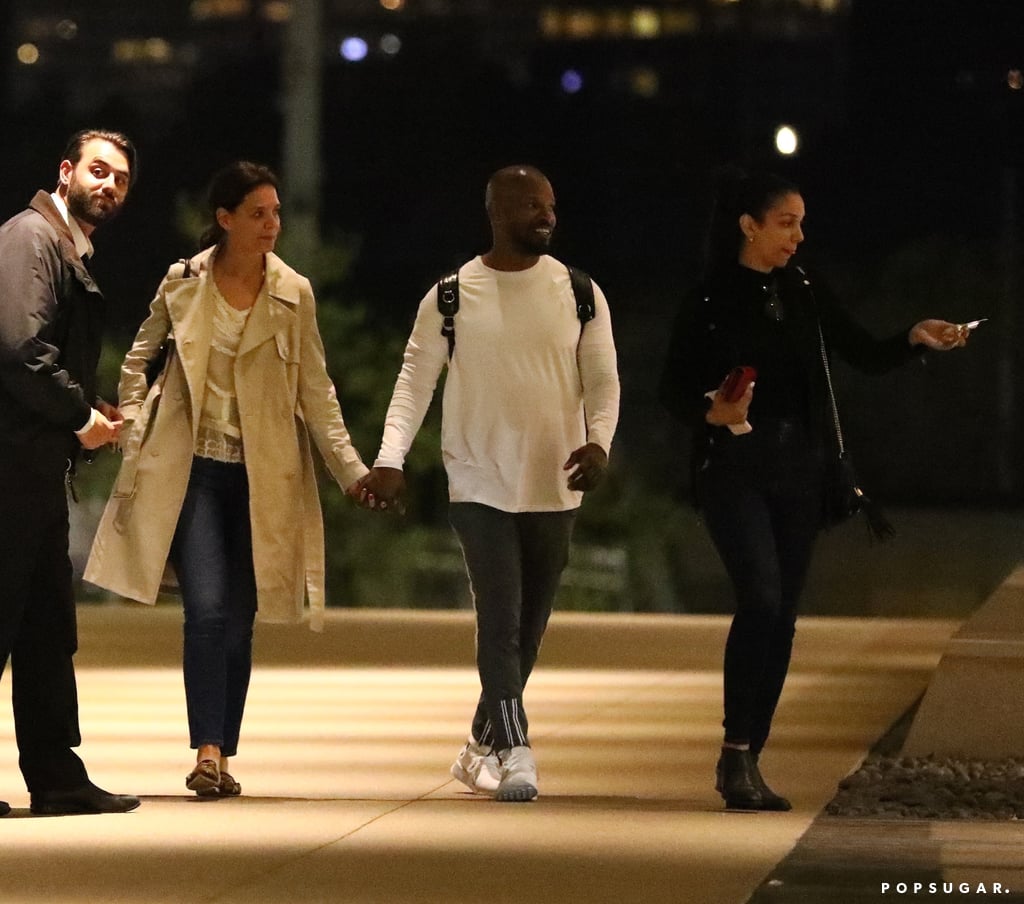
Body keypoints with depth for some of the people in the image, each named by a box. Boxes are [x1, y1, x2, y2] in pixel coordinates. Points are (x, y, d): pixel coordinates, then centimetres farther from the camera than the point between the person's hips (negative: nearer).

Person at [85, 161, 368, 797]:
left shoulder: (294, 294, 2)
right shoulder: (183, 284, 1)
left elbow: (317, 392, 5)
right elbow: (138, 359, 15)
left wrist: (352, 469, -1)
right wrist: (135, 431, 4)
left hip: (262, 475, 1)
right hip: (191, 467, -1)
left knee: (240, 620, 3)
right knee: (208, 608, -16)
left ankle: (223, 759, 10)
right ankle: (208, 751, -19)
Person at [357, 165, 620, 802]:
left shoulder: (579, 294, 3)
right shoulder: (452, 296, -1)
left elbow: (603, 379, 2)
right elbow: (416, 379, -2)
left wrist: (598, 441, -17)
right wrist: (390, 459, -14)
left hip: (554, 486, 3)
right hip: (480, 485, -3)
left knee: (527, 630, 11)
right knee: (501, 619, -13)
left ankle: (483, 746, 26)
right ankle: (515, 752, -16)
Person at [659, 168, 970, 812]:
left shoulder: (806, 294, 7)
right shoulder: (710, 302, -4)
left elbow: (868, 356, 8)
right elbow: (674, 389, -1)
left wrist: (915, 339, -11)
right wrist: (712, 413, -20)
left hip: (799, 469, 5)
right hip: (735, 468, -5)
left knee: (783, 614, 3)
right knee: (762, 597, -19)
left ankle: (749, 763, 10)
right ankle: (736, 754, -13)